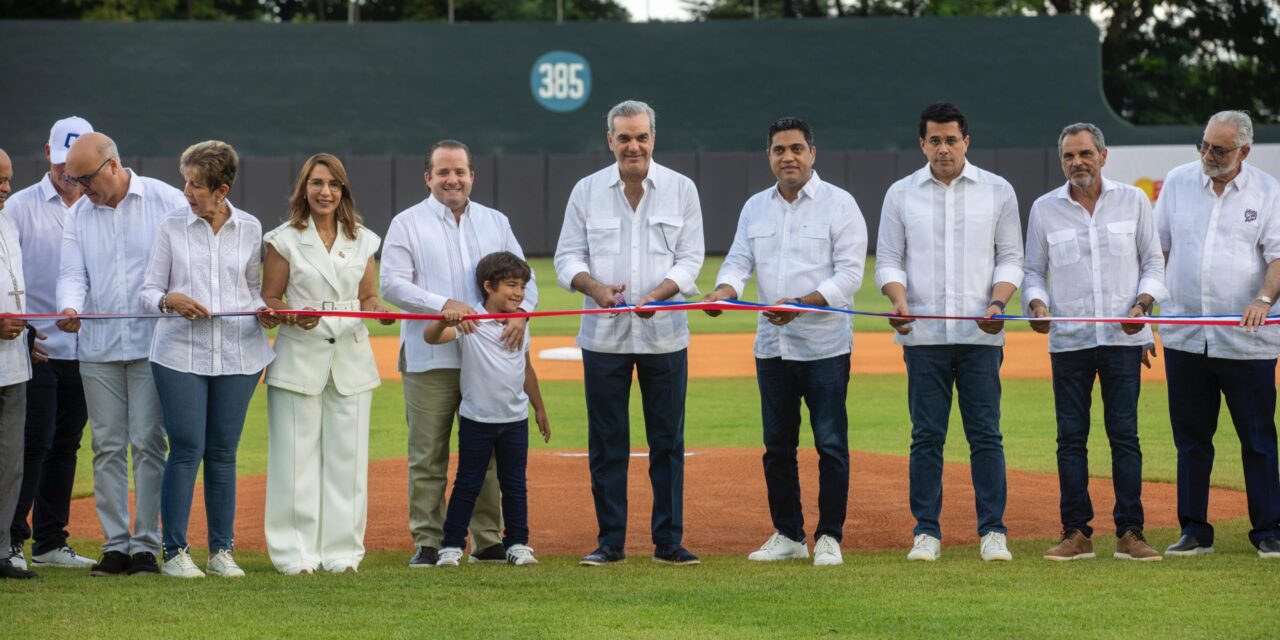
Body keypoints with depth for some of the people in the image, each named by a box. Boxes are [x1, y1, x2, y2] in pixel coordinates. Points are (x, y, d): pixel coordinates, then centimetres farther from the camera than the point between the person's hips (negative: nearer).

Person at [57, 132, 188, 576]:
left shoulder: (167, 202, -1)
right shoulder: (78, 215, 10)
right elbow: (73, 274, 3)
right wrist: (70, 308, -18)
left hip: (153, 344, -4)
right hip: (98, 347, 4)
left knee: (148, 444, -4)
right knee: (107, 447, 5)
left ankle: (146, 547, 1)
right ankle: (115, 545, 11)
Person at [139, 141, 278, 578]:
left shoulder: (251, 230, 7)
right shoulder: (172, 229, 4)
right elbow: (149, 290, 6)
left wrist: (263, 309, -5)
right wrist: (171, 301, -15)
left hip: (238, 354, 1)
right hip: (181, 353, -1)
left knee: (223, 451, 5)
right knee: (186, 449, -5)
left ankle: (222, 550, 13)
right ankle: (174, 551, 1)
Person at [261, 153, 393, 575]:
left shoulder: (362, 240, 10)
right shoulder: (284, 239, 0)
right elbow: (268, 299, 1)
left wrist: (377, 309, -7)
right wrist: (292, 316, -19)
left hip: (351, 358, 3)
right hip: (300, 357, -3)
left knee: (347, 456, 4)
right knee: (297, 456, -2)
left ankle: (342, 550, 11)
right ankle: (296, 552, 4)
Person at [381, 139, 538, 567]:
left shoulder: (496, 222, 15)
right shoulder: (407, 224, 4)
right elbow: (391, 283, -6)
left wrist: (521, 311, -10)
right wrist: (444, 305, -19)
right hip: (429, 359, -3)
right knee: (428, 456, -1)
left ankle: (488, 541, 14)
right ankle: (428, 543, 4)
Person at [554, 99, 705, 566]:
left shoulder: (681, 189, 3)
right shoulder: (587, 190, 5)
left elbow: (690, 258, 1)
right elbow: (567, 256, 5)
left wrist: (658, 294, -17)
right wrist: (595, 287, -15)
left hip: (664, 334, 0)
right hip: (603, 335, 0)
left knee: (667, 440, 2)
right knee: (606, 441, 3)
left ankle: (668, 541, 8)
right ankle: (610, 541, 11)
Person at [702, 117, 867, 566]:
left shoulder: (839, 205, -4)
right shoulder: (755, 208, 12)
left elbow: (848, 275, -11)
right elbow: (739, 262, 8)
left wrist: (801, 303, -23)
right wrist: (723, 291, -15)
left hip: (824, 345, -5)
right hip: (772, 344, 5)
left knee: (831, 444, -3)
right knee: (777, 446, 10)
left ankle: (829, 537, 4)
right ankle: (788, 535, 19)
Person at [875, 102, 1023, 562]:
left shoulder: (998, 191, 7)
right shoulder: (901, 194, 8)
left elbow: (1010, 258, 8)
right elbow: (888, 260, 8)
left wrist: (998, 302, -10)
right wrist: (899, 298, -13)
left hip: (980, 334, -1)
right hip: (923, 334, 1)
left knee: (986, 434, -2)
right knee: (926, 436, 2)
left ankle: (993, 531, 3)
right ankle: (926, 531, 8)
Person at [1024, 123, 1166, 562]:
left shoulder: (1133, 201, 7)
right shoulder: (1044, 208, 7)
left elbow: (1153, 262, 10)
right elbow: (1033, 271, 12)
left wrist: (1141, 304, -7)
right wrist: (1037, 304, -8)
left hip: (1122, 337, -1)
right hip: (1068, 341, 1)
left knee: (1124, 435, -2)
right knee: (1071, 438, 2)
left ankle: (1129, 533, 1)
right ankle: (1076, 533, 7)